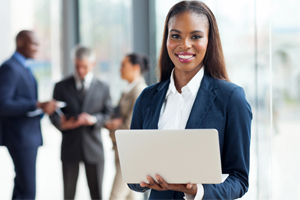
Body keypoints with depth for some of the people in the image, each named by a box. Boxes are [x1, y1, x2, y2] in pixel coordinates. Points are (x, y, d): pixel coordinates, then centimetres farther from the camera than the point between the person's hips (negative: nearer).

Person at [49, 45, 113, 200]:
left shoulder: (102, 88, 8)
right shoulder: (62, 86, 5)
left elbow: (108, 113, 7)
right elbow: (54, 113, 4)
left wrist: (94, 119, -14)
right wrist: (61, 123, -18)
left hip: (93, 147, 1)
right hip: (70, 147, 0)